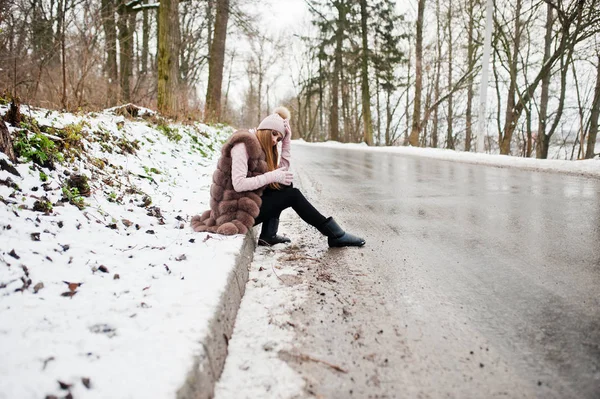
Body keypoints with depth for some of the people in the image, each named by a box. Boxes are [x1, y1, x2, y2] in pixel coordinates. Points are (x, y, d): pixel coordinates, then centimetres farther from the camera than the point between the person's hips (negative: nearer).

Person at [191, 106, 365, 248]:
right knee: (293, 195, -9)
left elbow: (282, 170, 4)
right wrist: (273, 176, -23)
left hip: (245, 201, 9)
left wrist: (287, 141, 1)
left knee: (285, 185, 4)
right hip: (234, 210, -9)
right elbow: (239, 184, -27)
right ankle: (334, 235, -2)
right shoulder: (243, 145, -16)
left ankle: (268, 235, 0)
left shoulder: (260, 147, 12)